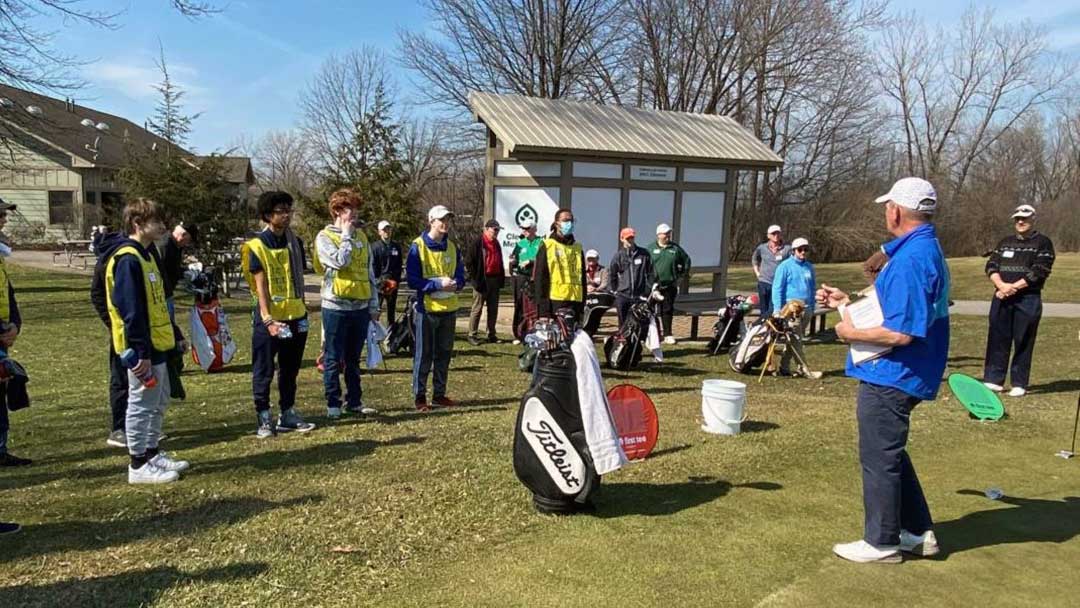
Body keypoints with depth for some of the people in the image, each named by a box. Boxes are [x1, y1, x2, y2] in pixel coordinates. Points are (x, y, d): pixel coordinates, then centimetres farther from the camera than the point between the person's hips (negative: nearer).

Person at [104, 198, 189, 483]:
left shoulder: (145, 256, 14)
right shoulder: (127, 260, -18)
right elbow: (130, 310, -23)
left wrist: (173, 337, 17)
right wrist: (141, 352, -24)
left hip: (157, 345, 10)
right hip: (141, 349, -10)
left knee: (158, 402, 18)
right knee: (142, 404, -1)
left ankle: (152, 453, 29)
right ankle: (139, 464, 9)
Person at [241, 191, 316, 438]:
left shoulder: (295, 243, 10)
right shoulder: (257, 246, -8)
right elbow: (260, 286, -13)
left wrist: (302, 309, 13)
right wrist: (268, 320, -20)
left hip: (296, 317, 6)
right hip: (269, 319, -6)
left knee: (290, 370, 13)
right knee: (264, 371, 2)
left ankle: (288, 414, 23)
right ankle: (263, 419, 11)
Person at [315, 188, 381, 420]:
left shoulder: (361, 236, 13)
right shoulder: (325, 237, -3)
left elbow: (370, 273, 13)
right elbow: (340, 261, -22)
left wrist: (374, 304, 10)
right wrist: (346, 235, -9)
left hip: (361, 306, 5)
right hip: (336, 307, -5)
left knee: (353, 359, 13)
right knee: (334, 359, 3)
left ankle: (355, 402, 21)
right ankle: (333, 405, 12)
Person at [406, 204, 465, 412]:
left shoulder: (452, 247, 9)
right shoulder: (418, 246, -8)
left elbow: (460, 275, 13)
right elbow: (411, 279, -12)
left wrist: (456, 284, -11)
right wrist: (438, 284, -20)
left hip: (449, 308, 6)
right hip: (427, 308, -6)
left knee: (444, 353, 13)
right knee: (423, 354, 1)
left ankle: (439, 394, 24)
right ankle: (419, 395, 11)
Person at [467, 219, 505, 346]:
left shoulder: (496, 244, 15)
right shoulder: (479, 243, -8)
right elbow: (471, 262, -10)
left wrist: (501, 278, 13)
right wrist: (475, 278, -13)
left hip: (495, 280, 7)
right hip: (482, 281, -7)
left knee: (493, 309, 10)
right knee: (477, 309, -2)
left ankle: (491, 334, 18)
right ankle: (472, 335, 3)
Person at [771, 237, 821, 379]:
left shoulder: (809, 267, 13)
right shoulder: (785, 266, -5)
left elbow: (813, 288, 19)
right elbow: (777, 288, -7)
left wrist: (812, 307, 14)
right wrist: (778, 309, -12)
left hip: (806, 309, 6)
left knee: (795, 340, 9)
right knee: (796, 340, -5)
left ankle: (784, 367, 17)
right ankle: (803, 369, -1)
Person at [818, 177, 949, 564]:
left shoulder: (912, 258, -24)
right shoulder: (925, 249, 10)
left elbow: (901, 332, -28)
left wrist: (853, 333, -14)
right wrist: (846, 302, 16)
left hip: (891, 377, -10)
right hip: (895, 375, 10)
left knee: (879, 458, 4)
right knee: (889, 454, 22)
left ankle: (881, 543, 20)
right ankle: (918, 533, 32)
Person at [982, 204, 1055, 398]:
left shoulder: (1042, 242, 1)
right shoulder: (1005, 242, 16)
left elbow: (1039, 271, -10)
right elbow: (991, 265, 6)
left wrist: (1013, 287, -15)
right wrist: (1002, 285, -12)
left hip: (1028, 299, -4)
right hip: (1002, 297, 4)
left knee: (1023, 342, -1)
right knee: (997, 338, 3)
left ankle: (1019, 384, 5)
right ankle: (994, 379, 8)